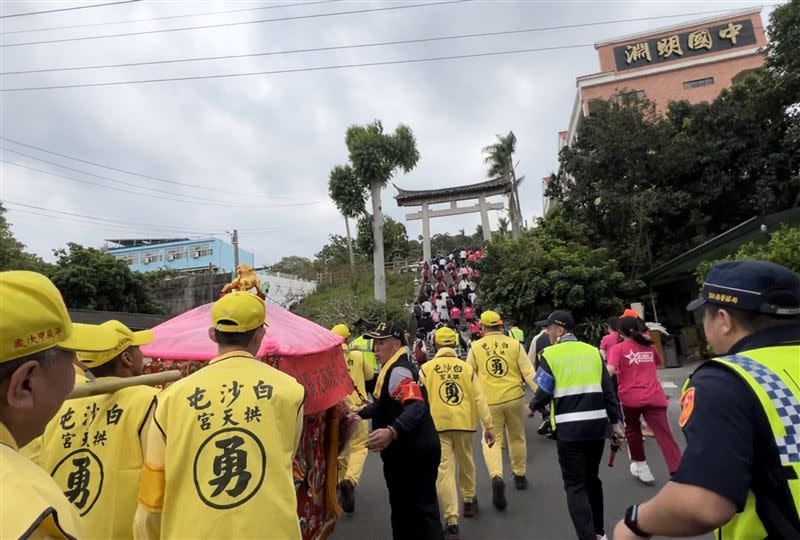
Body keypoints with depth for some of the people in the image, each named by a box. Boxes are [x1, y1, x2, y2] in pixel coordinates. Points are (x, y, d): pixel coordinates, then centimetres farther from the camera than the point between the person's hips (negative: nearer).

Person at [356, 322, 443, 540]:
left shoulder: (398, 371, -21)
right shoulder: (392, 369, 12)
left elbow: (416, 407, -37)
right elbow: (386, 405, 26)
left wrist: (392, 432, -51)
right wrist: (359, 413, 24)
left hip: (413, 454, -10)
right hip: (409, 452, 11)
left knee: (419, 510, -2)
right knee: (403, 505, 22)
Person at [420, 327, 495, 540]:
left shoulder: (426, 368, 1)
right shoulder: (466, 367, 3)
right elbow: (479, 399, -1)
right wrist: (488, 426, 2)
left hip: (437, 425, -2)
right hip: (464, 423, 2)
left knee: (444, 471, 0)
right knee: (466, 463, 23)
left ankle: (452, 523, -3)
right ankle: (469, 501, 43)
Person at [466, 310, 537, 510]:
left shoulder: (475, 347, -2)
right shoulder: (514, 344, -2)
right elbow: (528, 372, -4)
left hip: (489, 401, -1)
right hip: (514, 397, 2)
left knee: (492, 440, 7)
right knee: (517, 437, 20)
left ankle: (496, 477, -15)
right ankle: (519, 475, 34)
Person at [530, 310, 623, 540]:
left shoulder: (551, 354, -6)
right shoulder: (593, 351, 7)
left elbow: (543, 393, -7)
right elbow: (608, 391, 7)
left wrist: (533, 407, 13)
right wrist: (616, 421, 14)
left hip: (569, 428, -5)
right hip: (597, 424, 5)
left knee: (575, 485, 5)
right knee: (592, 478, 23)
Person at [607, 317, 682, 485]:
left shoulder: (618, 348, -3)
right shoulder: (649, 346, 13)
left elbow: (609, 371, -18)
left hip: (630, 397, -3)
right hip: (654, 397, 3)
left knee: (632, 429, 22)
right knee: (665, 435, -3)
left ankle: (640, 466, 32)